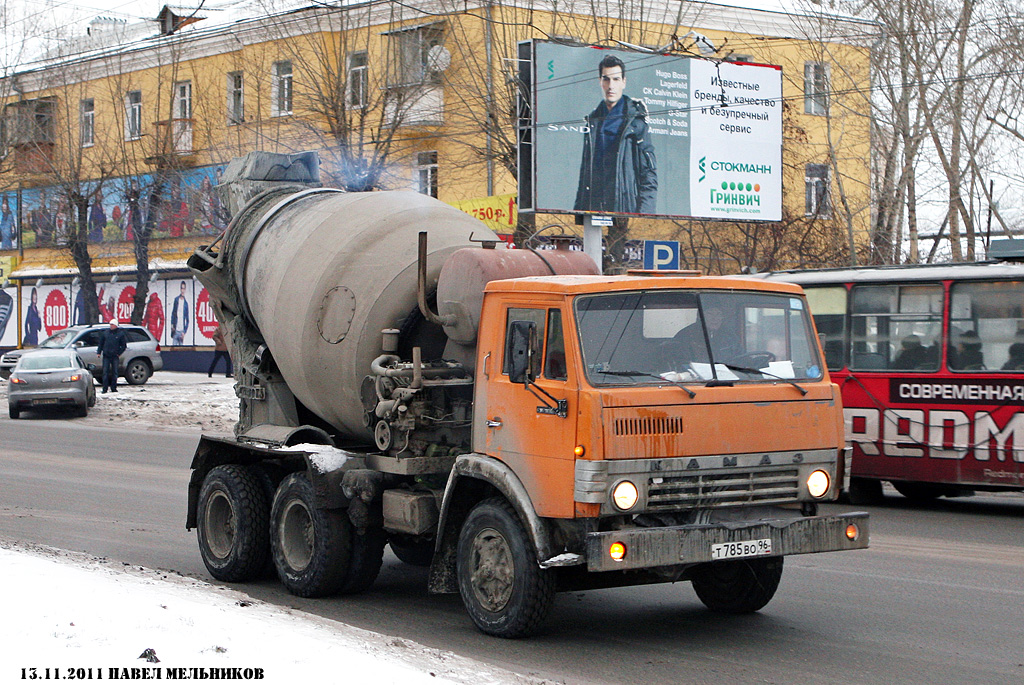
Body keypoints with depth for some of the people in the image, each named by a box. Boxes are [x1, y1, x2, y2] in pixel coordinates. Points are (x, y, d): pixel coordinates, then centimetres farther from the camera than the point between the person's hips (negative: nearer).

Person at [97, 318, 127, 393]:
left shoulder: (120, 334, 2)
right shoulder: (106, 332, 10)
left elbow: (124, 345, 6)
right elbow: (101, 343, 16)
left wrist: (119, 353, -1)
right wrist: (99, 352, 7)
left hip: (115, 356, -1)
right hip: (106, 356, 2)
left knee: (114, 372, 3)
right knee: (105, 372, -4)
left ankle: (113, 388, 9)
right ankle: (105, 388, -3)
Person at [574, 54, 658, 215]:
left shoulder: (636, 120, 2)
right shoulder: (593, 120, 18)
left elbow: (649, 172, -2)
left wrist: (644, 215, -12)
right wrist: (577, 211, 14)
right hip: (594, 207, 4)